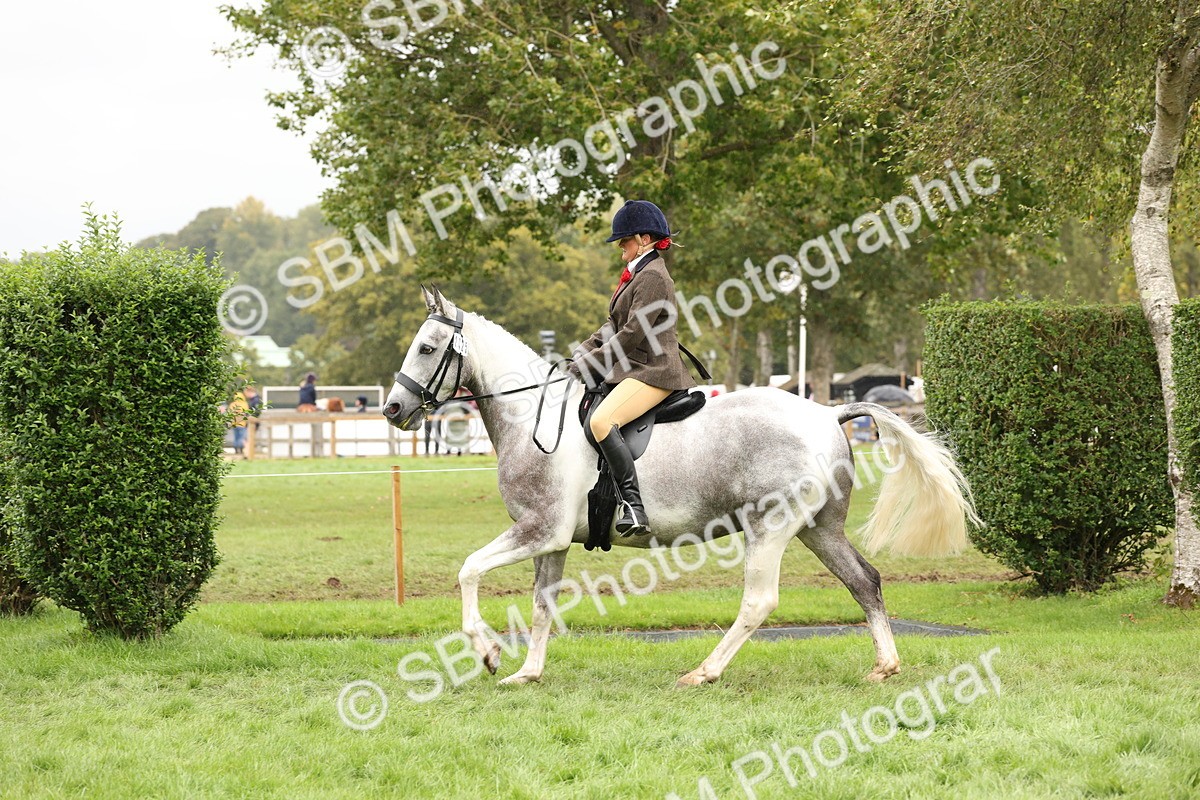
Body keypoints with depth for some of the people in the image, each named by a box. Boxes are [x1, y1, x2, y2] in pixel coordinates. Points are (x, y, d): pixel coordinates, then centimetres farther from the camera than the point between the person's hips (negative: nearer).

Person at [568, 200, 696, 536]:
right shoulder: (637, 274, 20)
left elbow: (631, 335, -18)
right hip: (634, 369, 12)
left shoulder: (653, 277, -13)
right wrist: (584, 351, 7)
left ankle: (634, 506, -36)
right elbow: (615, 325, 22)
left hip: (653, 371, -12)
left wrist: (587, 365, -14)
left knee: (602, 421, -32)